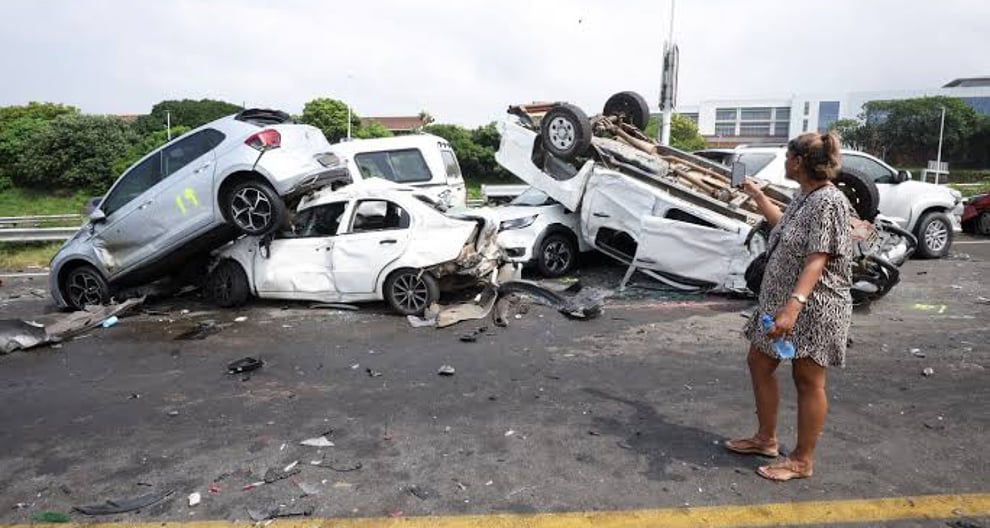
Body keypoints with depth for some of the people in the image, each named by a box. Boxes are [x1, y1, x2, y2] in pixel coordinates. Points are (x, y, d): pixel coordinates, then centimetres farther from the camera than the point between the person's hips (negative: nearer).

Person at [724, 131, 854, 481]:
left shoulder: (829, 202, -18)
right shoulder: (804, 197, 11)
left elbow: (817, 260, -27)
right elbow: (783, 224, 33)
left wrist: (793, 306, -35)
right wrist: (756, 195, 39)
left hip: (813, 308, -10)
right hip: (781, 301, 10)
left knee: (808, 381, 2)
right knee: (759, 364, 14)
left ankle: (802, 461, 17)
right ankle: (766, 439, 30)